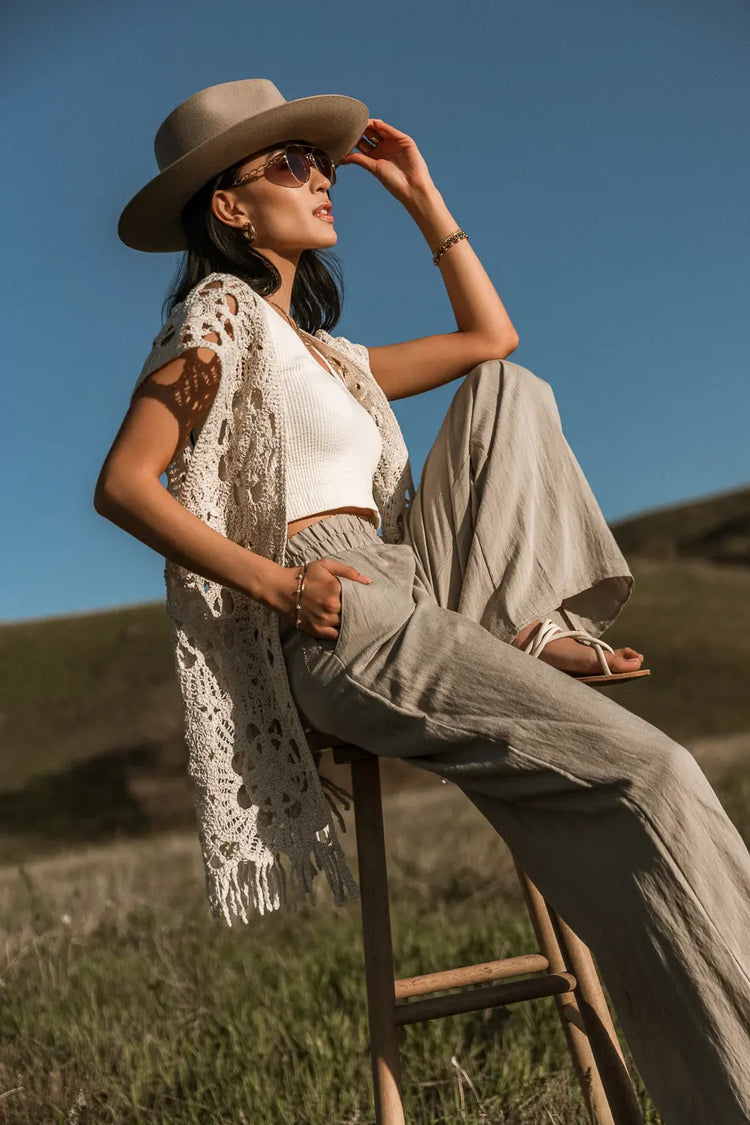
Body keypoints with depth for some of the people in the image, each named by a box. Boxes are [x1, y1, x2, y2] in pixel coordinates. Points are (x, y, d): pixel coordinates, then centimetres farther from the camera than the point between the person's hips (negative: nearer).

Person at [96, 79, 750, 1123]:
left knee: (510, 390, 12)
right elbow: (123, 483, -10)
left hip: (421, 597, 9)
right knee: (649, 774, -19)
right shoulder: (220, 312, 1)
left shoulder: (328, 354, 25)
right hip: (346, 621, -9)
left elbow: (490, 337, 27)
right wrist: (271, 580, -18)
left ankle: (529, 628, -5)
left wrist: (424, 197, 29)